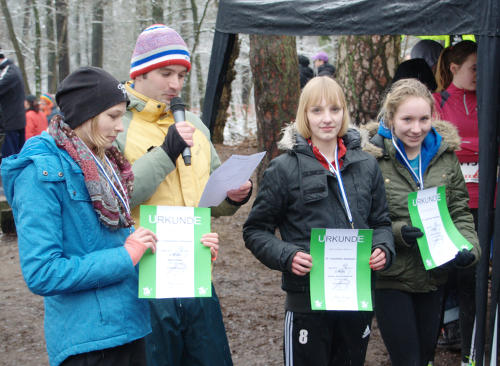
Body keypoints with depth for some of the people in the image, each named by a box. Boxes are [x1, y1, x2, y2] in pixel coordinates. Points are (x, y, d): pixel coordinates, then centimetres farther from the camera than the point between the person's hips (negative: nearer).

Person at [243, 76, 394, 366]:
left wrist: (383, 249, -6)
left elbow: (381, 221, 15)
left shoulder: (366, 165, 6)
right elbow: (256, 230, -1)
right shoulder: (285, 168, -5)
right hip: (307, 301, -4)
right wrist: (286, 256, -19)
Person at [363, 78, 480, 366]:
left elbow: (460, 210, 5)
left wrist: (470, 247, -12)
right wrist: (397, 232, -27)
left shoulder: (444, 153, 1)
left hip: (435, 275, 5)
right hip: (391, 279, -5)